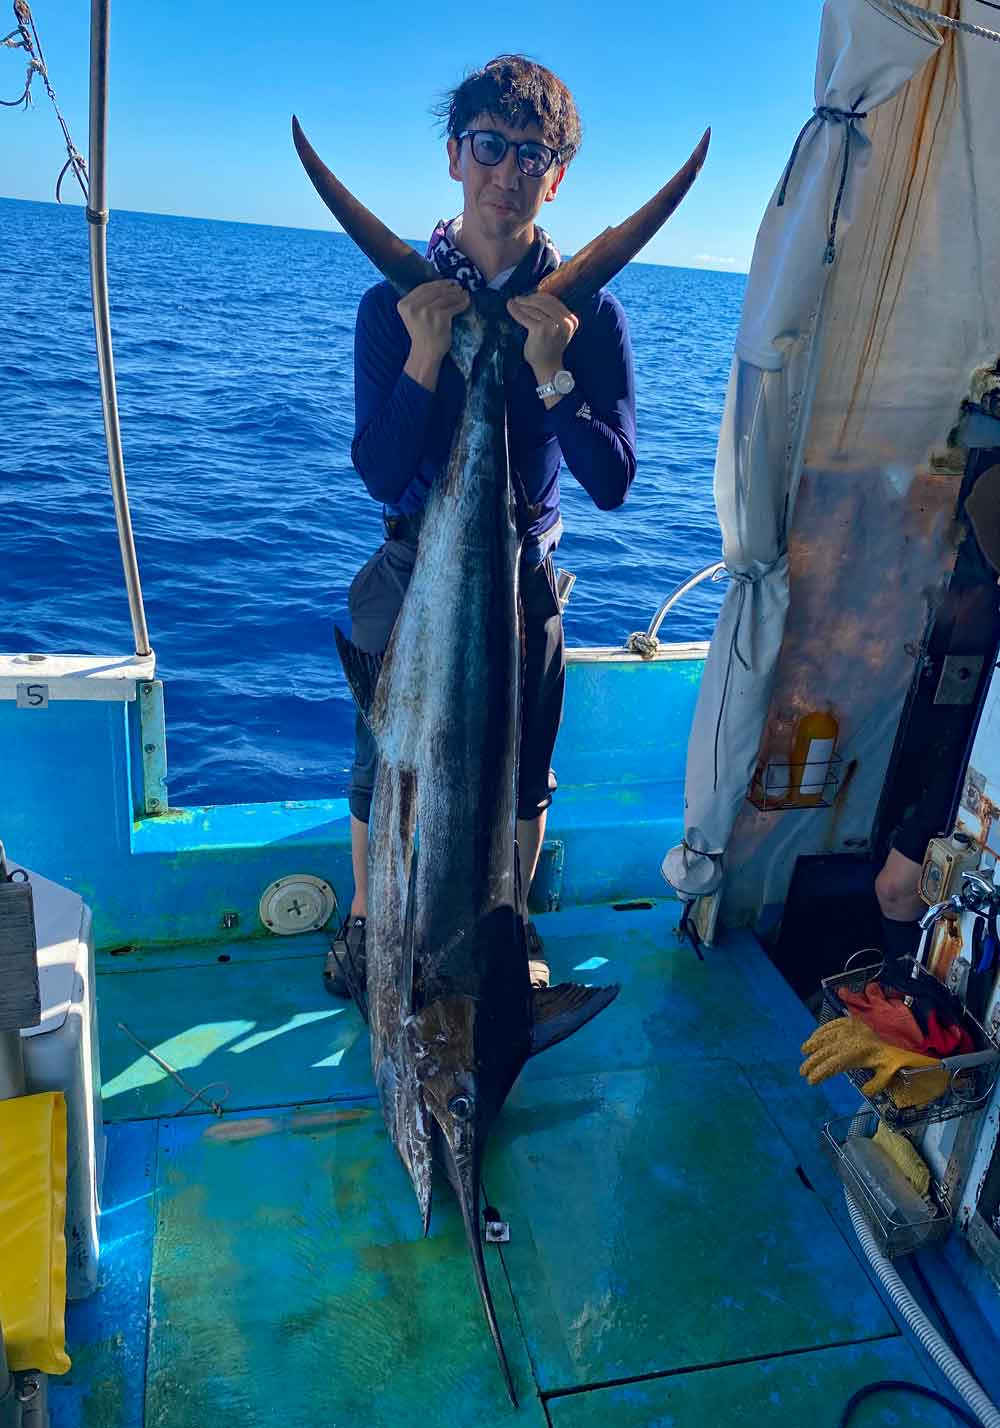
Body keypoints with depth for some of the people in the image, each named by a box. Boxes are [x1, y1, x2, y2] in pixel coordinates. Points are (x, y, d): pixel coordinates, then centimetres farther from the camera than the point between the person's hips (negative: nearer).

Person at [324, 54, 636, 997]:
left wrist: (550, 369, -25)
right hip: (411, 571, 0)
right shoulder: (396, 301, -7)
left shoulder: (588, 310, -7)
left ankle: (509, 930, 40)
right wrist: (425, 354, -26)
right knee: (382, 766, 13)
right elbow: (380, 474, -14)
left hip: (522, 574, 1)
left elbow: (611, 483, -13)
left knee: (519, 775, 14)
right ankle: (365, 923, 39)